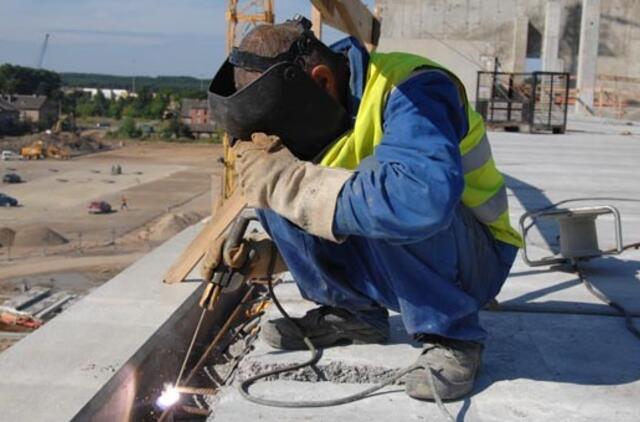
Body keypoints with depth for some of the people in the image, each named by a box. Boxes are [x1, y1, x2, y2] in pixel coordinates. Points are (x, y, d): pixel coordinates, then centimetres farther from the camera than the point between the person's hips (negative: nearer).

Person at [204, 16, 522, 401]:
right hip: (390, 262, 7)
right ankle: (352, 314, 3)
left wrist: (292, 182, -39)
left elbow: (422, 200, -48)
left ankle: (452, 334, -14)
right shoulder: (322, 111, -4)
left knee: (380, 210, -36)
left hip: (473, 260, -6)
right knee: (275, 194, -10)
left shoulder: (412, 89, -28)